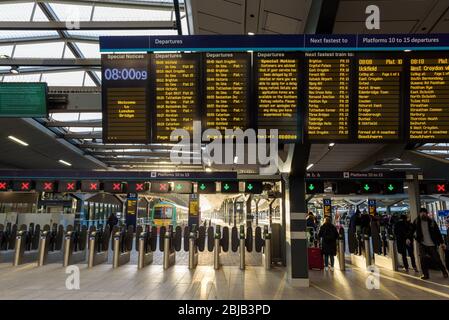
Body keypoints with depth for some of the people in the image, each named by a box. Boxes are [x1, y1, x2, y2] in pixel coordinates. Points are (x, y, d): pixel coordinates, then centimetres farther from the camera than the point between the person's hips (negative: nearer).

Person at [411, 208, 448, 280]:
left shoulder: (432, 221, -6)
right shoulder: (416, 221, -2)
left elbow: (438, 232, -2)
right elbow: (412, 230, -2)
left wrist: (442, 243, -2)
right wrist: (409, 238, -15)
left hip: (432, 244, -1)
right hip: (422, 244, 1)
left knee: (436, 259, 3)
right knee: (423, 259, -3)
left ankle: (444, 272, 25)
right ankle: (425, 274, 9)